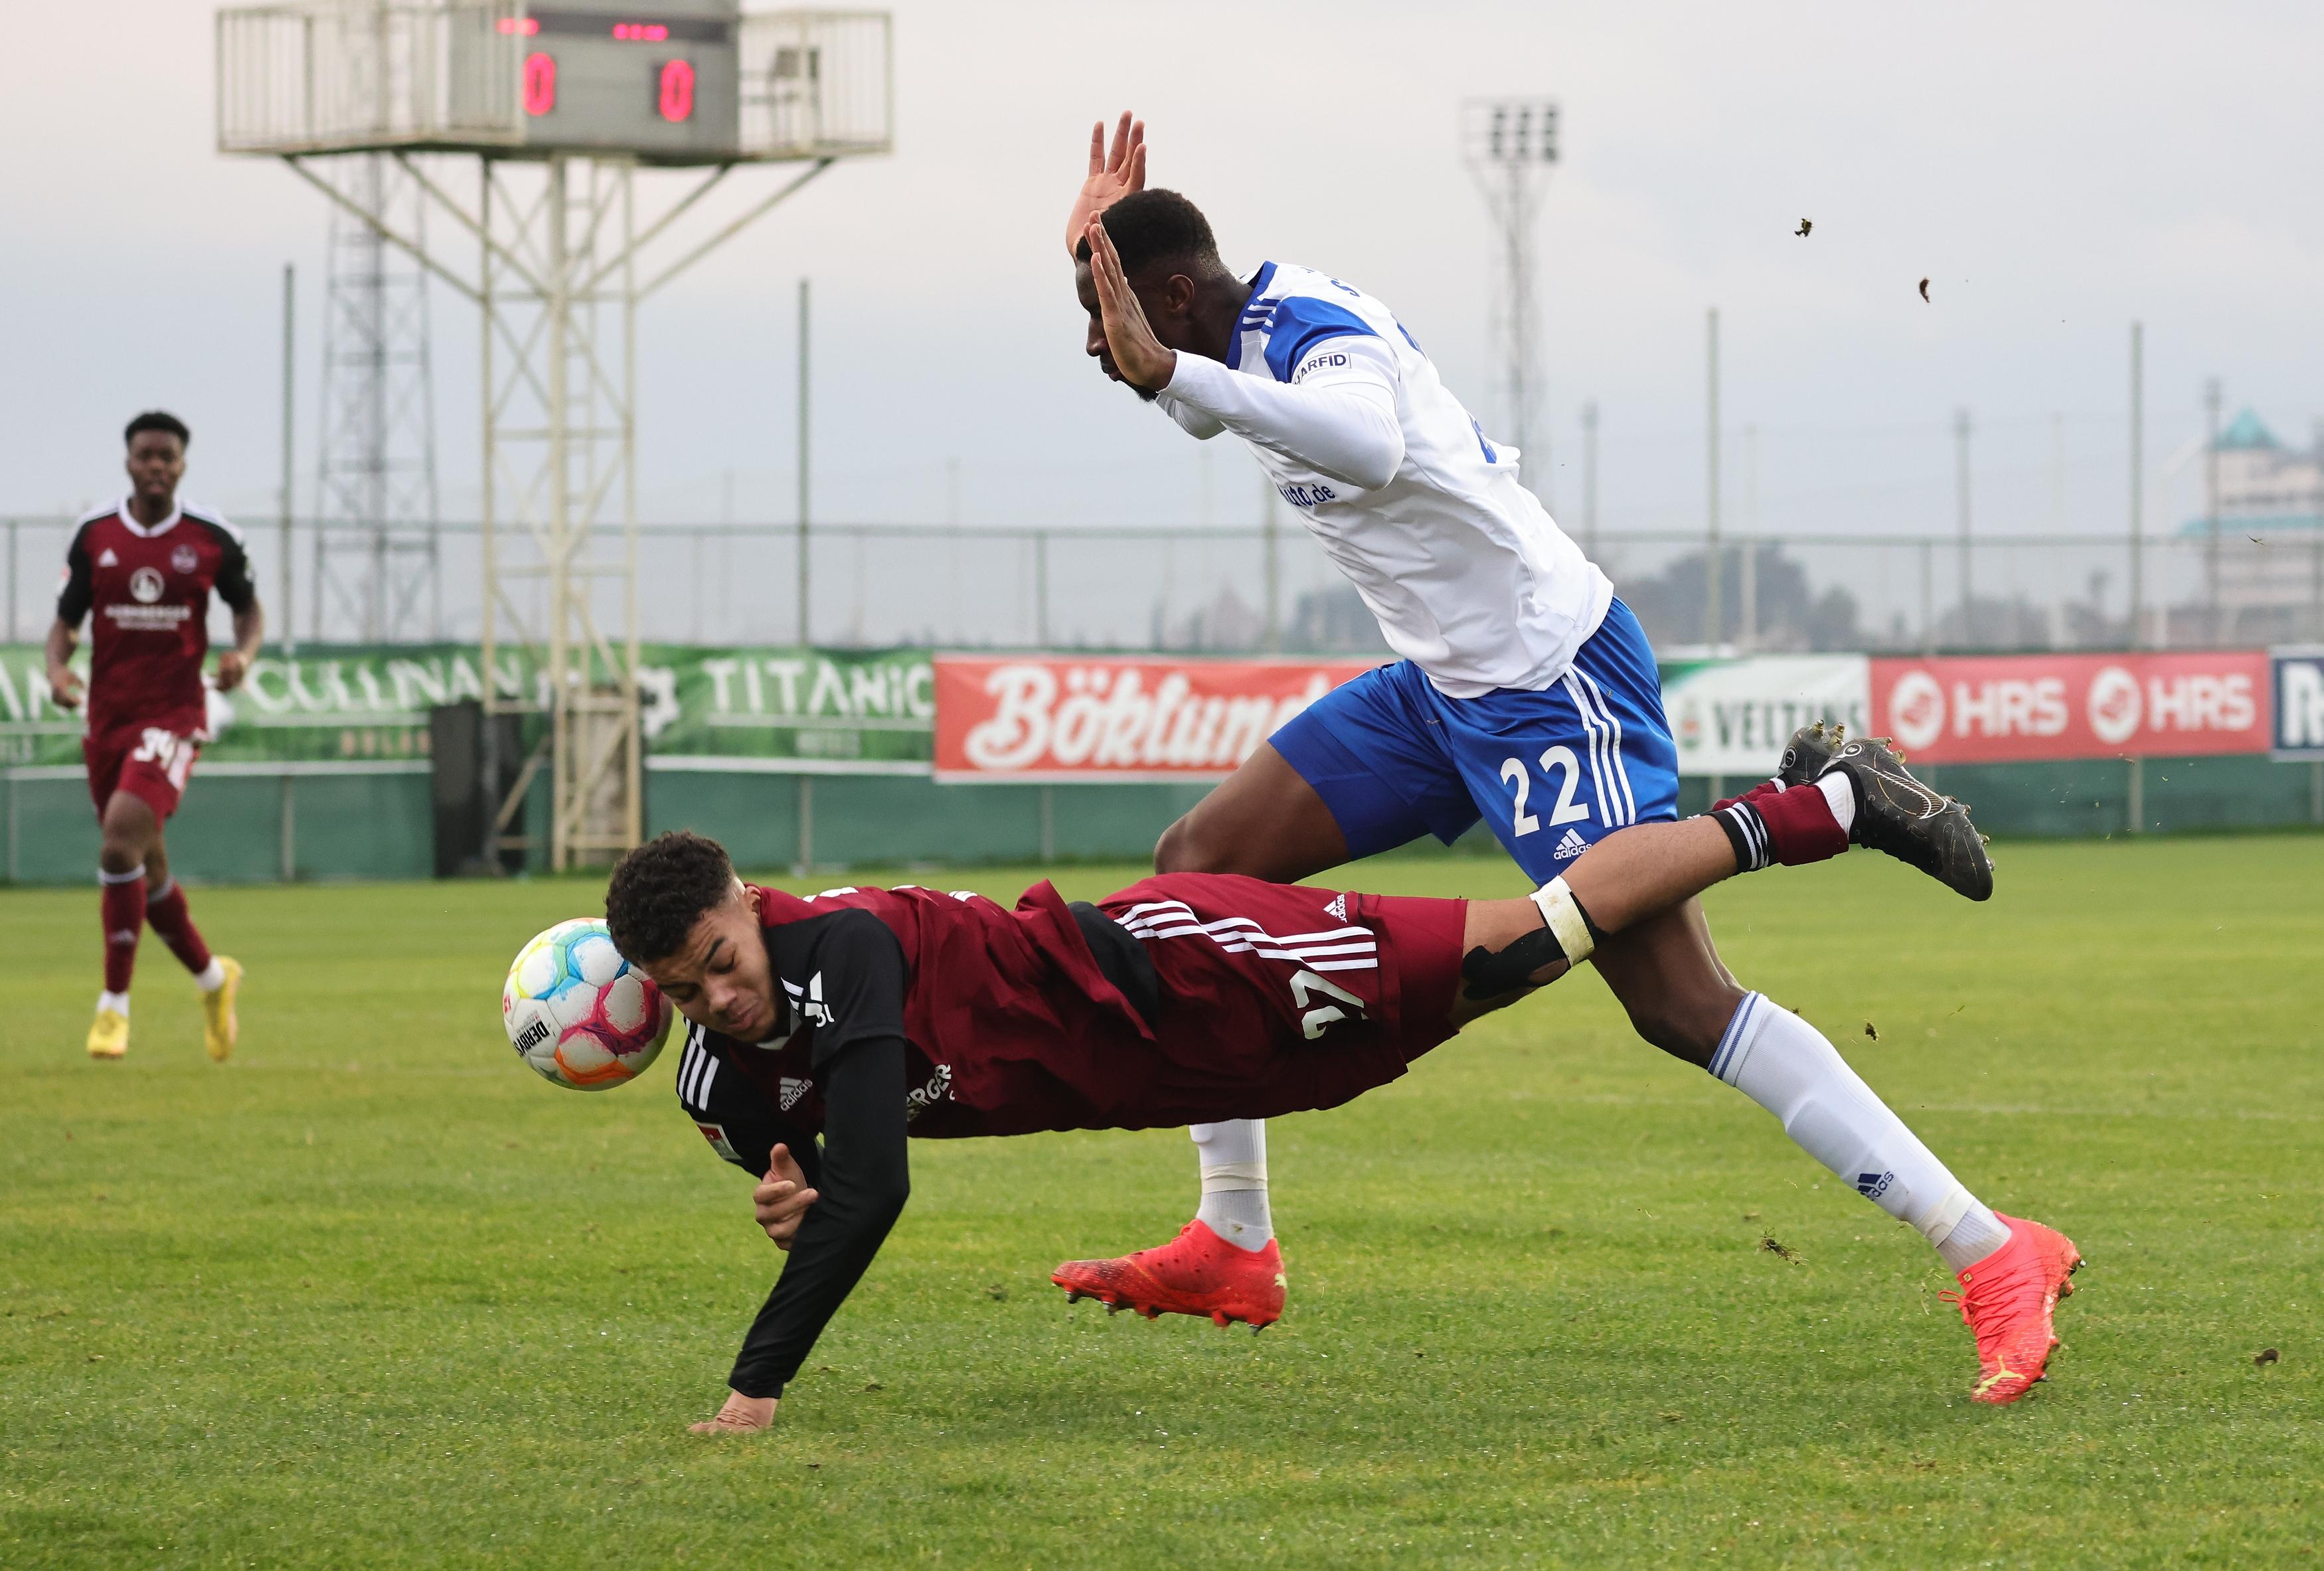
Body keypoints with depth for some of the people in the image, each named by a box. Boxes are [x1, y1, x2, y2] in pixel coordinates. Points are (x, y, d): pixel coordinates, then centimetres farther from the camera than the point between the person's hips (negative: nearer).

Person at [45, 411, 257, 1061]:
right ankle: (213, 979, 35)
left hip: (173, 715, -4)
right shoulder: (95, 536, 3)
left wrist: (243, 654, -8)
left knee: (120, 841, -23)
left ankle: (114, 1004, -16)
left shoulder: (211, 537, -1)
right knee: (146, 868, 11)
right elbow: (66, 619, 11)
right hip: (107, 717, 4)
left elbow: (248, 607, 13)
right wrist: (57, 669, -10)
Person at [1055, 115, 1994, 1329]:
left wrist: (1166, 372, -48)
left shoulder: (1314, 330, -20)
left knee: (1679, 1004, -16)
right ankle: (1232, 1248, 10)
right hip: (1447, 685, 10)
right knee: (1200, 862, 6)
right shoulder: (1251, 333, 8)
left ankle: (1989, 1255, -15)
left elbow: (1370, 447, -44)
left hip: (1552, 675, -10)